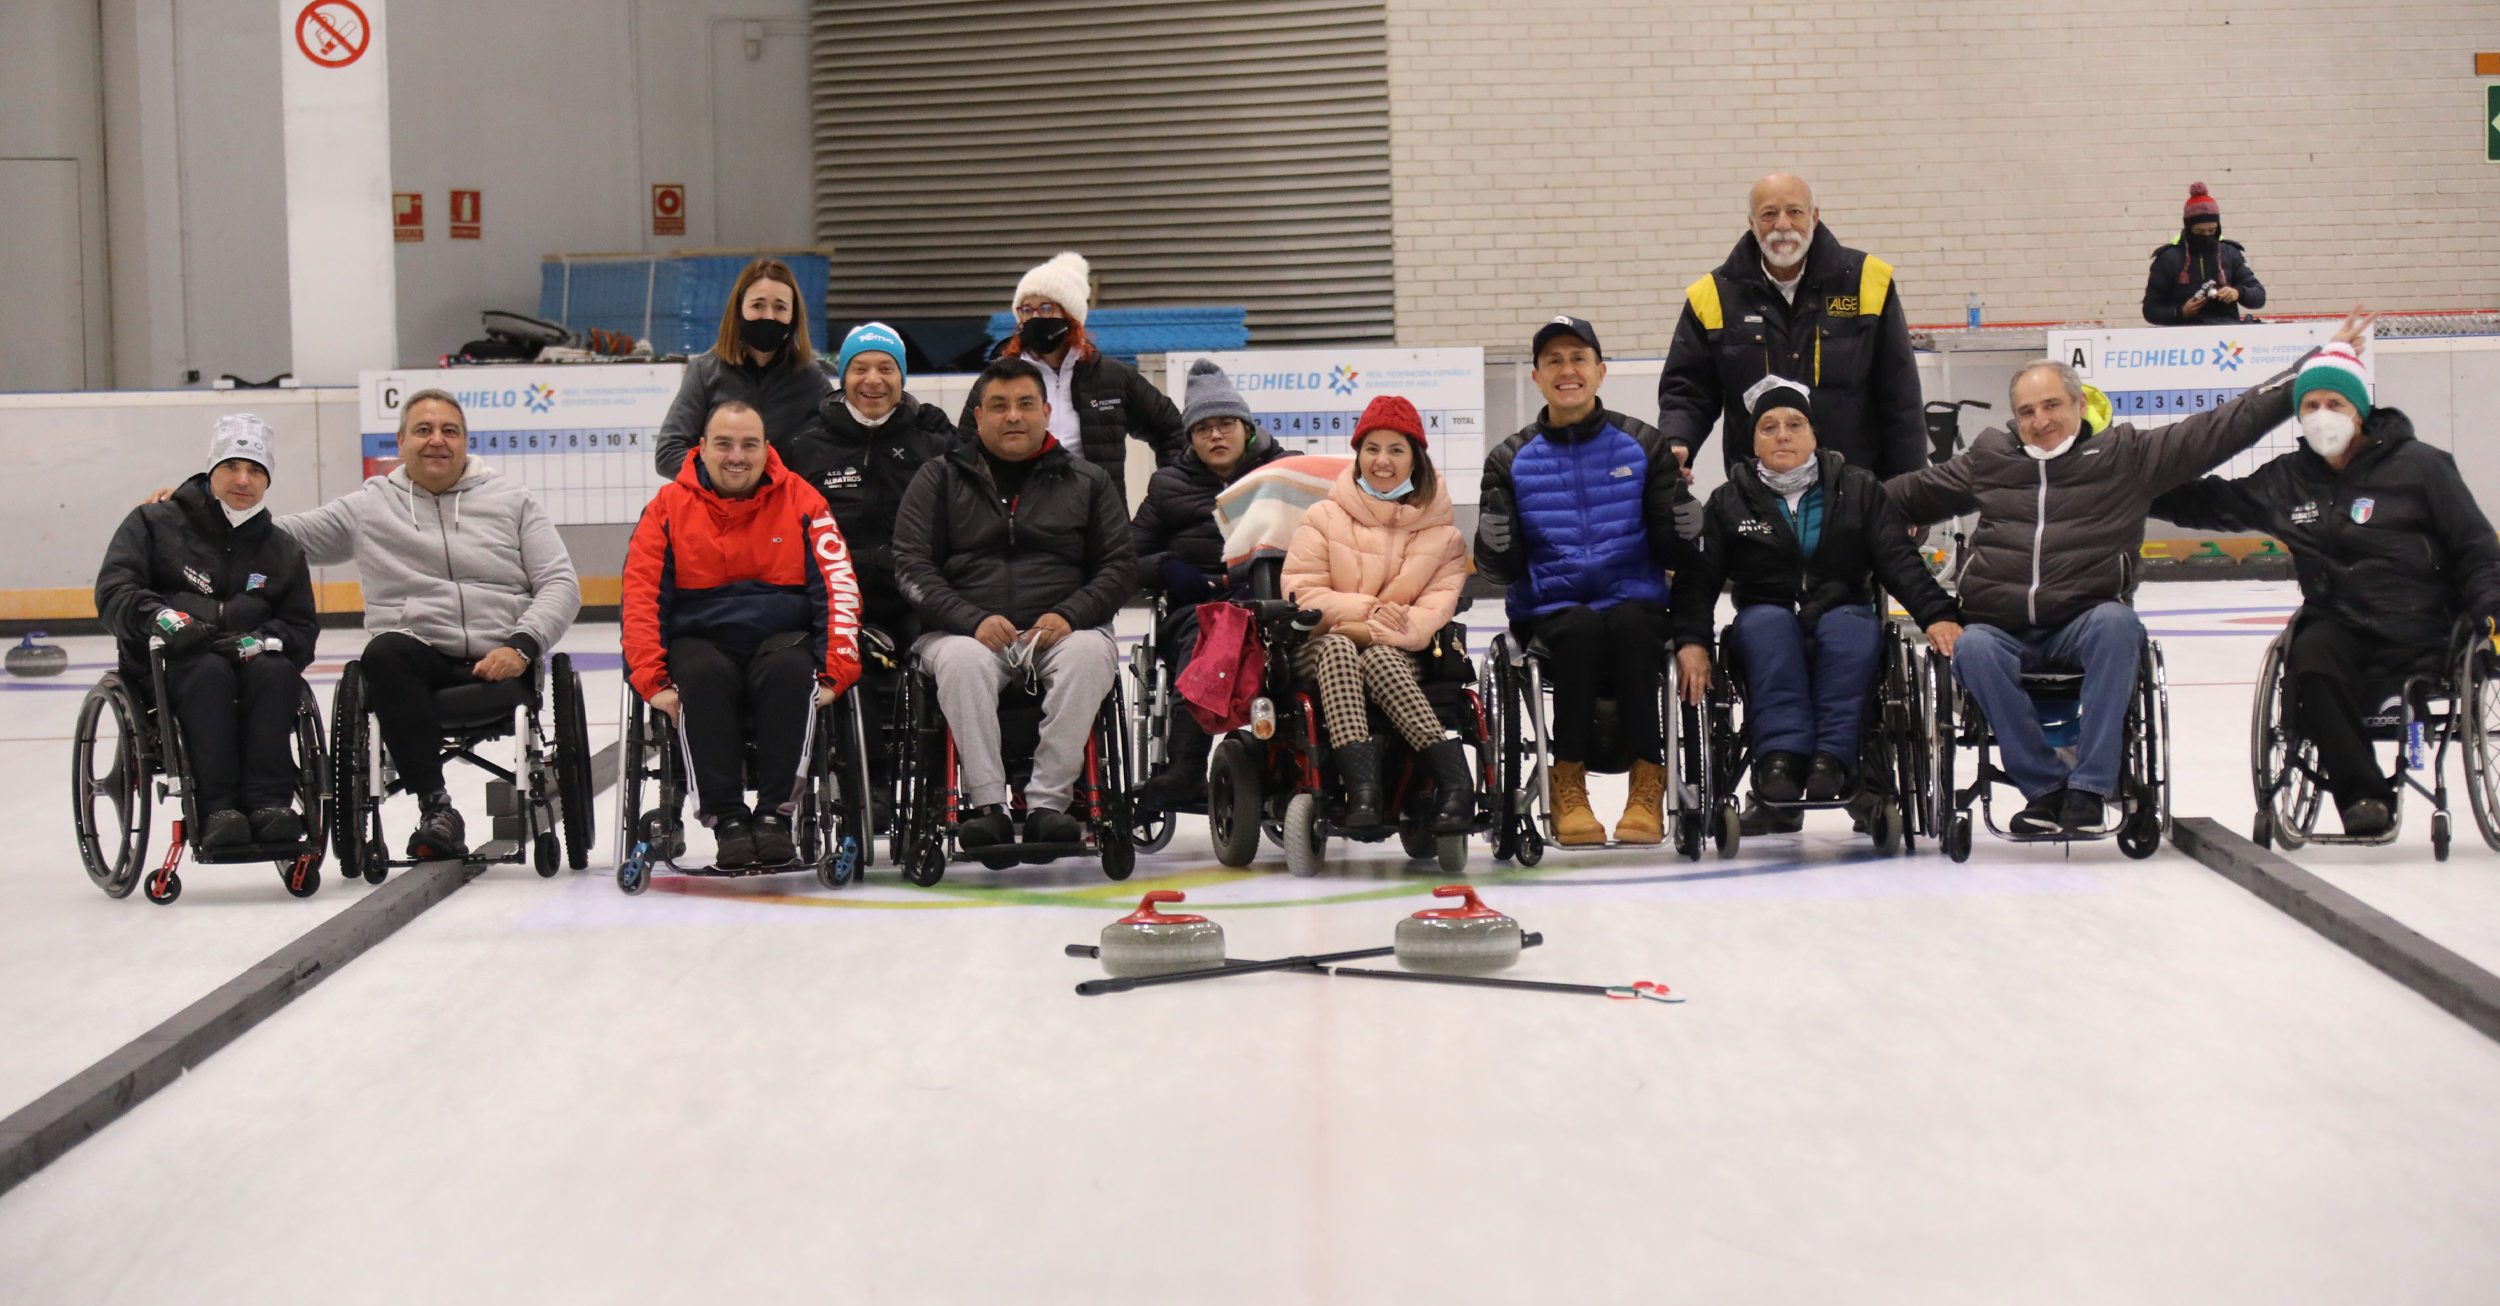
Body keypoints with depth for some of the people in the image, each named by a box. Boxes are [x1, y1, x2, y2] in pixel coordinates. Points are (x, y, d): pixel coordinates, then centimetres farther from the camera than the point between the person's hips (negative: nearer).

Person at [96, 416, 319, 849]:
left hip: (249, 660, 3)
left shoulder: (283, 550, 18)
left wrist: (263, 640, -13)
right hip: (163, 667, -3)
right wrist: (160, 617, -26)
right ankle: (216, 809, -45)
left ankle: (268, 803, -40)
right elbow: (113, 590, -4)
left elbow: (302, 626, 12)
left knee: (277, 671, -32)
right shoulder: (153, 523, 8)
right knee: (209, 672, -37)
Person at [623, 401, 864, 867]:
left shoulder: (801, 502, 5)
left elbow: (837, 590, -1)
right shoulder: (668, 508, 4)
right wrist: (652, 681, -14)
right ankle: (727, 820, -31)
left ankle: (775, 814, -30)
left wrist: (835, 672, -14)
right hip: (701, 642, 0)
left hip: (781, 638, 0)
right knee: (702, 676, -34)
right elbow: (641, 598, -1)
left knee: (791, 670, -34)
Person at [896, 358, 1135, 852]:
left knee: (1090, 654, -34)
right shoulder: (939, 480, 13)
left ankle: (1047, 801, -34)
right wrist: (974, 620, -14)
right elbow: (913, 567, 3)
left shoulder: (1088, 482, 17)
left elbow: (1118, 567, 10)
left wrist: (1069, 616, -10)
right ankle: (987, 805, -35)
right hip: (966, 629, -1)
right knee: (962, 661, -36)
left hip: (1062, 630, 1)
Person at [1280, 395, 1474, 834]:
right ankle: (1361, 784, -52)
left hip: (1396, 653, 0)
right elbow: (1301, 592, 0)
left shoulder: (1440, 531, 11)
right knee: (1337, 648, -36)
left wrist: (1379, 631, -18)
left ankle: (1453, 778, -46)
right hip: (1321, 648, 0)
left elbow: (1440, 603, -1)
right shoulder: (1325, 518, 9)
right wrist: (1369, 610, -13)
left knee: (1378, 658, -36)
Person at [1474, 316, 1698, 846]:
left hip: (1635, 606, 0)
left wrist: (1686, 520, -15)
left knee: (1630, 626, -34)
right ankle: (1568, 788, -24)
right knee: (1580, 629, -33)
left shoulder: (1643, 446, 9)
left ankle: (1648, 787, -28)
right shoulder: (1512, 460, 9)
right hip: (1547, 611, 0)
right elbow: (1500, 569, 2)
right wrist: (1495, 537, -18)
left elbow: (1671, 553, 5)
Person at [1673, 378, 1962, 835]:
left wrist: (1936, 614, -15)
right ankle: (1781, 758, -48)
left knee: (1852, 625, -35)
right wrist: (1691, 640, -15)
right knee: (1767, 621, -35)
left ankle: (1831, 759, -45)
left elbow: (1900, 562, 2)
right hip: (1767, 629, 0)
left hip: (1844, 615, 0)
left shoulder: (1858, 490, 11)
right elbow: (1699, 578, 3)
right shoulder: (1730, 501, 11)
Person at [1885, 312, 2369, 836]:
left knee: (2116, 624, -34)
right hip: (2001, 628, 1)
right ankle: (2044, 788, -23)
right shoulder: (1988, 459, 16)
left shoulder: (2127, 455, 9)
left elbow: (2222, 427, 7)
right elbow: (1909, 493, 28)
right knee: (1973, 649, -32)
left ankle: (2090, 788, -30)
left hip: (2084, 623, -1)